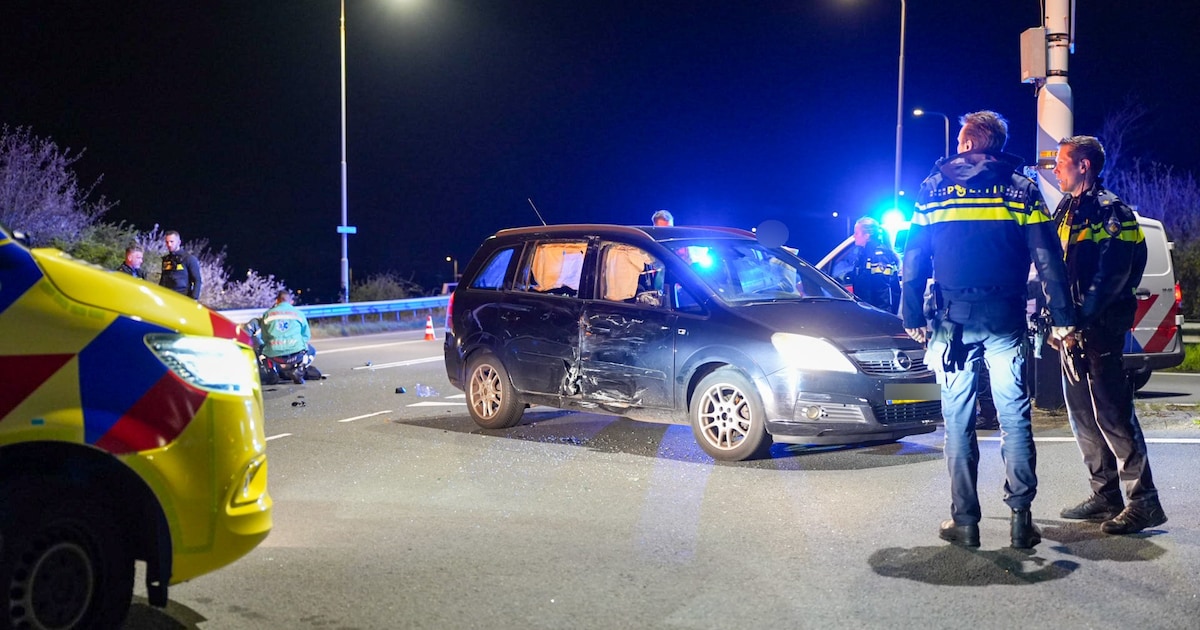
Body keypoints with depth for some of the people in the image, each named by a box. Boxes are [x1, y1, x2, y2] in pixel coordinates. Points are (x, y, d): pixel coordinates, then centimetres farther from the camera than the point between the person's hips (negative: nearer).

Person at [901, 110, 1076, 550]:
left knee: (958, 421, 3)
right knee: (1015, 417, 5)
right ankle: (1021, 516, 0)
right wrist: (1062, 316, 1)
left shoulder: (933, 188, 7)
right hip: (1005, 318, 0)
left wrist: (912, 316, 7)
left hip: (953, 318, 0)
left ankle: (964, 521, 4)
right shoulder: (1022, 189, 6)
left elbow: (914, 259, 4)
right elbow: (1048, 259, 0)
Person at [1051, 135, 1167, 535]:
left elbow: (1110, 277, -18)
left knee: (1112, 414, -10)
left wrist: (1081, 322, -22)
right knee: (1083, 415, 12)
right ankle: (1106, 495, 20)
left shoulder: (1109, 211, -9)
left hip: (1100, 329, -9)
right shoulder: (1066, 211, 18)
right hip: (1073, 330, 9)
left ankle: (1143, 501, -4)